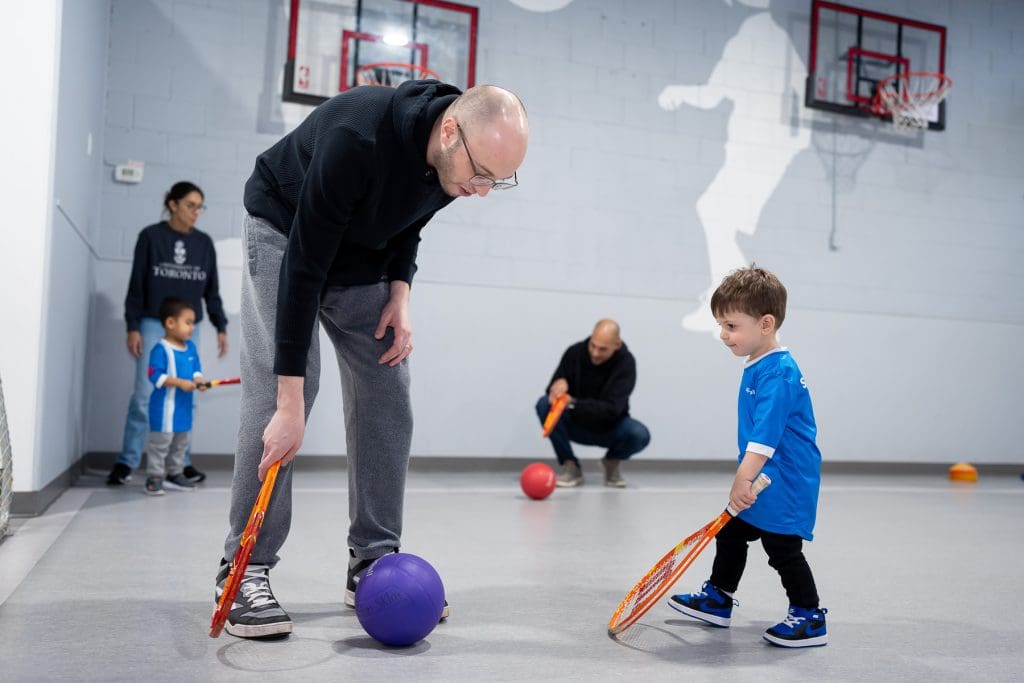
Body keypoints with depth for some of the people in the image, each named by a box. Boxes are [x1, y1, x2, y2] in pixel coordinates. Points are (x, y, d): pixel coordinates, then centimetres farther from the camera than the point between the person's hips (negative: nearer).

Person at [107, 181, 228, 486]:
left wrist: (221, 327, 7)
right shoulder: (150, 236, -1)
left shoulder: (204, 242, 8)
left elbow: (211, 289, 11)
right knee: (144, 395, -5)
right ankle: (127, 462, 5)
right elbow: (136, 284, -2)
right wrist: (133, 326, -7)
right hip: (153, 325, -3)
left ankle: (181, 462, 11)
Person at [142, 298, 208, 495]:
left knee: (180, 443, 17)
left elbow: (196, 369, 11)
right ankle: (154, 478, 7)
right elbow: (155, 376, -21)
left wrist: (198, 381, -11)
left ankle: (175, 474, 29)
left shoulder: (190, 347, 7)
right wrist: (180, 383, -27)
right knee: (160, 442, -2)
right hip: (165, 407, -8)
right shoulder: (161, 349, -16)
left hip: (184, 406, 8)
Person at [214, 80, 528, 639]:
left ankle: (373, 562, 7)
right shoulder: (357, 137, -39)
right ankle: (245, 569, -5)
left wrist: (399, 293, -12)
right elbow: (303, 267, -37)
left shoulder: (462, 154, -18)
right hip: (286, 232, -5)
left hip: (364, 249, 6)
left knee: (387, 393, -3)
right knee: (275, 392, -17)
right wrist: (291, 403, -38)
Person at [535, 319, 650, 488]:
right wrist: (559, 384, -37)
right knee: (544, 404, -27)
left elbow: (611, 409, -29)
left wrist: (573, 403, -40)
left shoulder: (626, 363, -21)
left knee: (640, 435, -32)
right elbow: (554, 391, -11)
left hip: (609, 428, -1)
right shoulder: (575, 352, -15)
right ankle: (571, 466, -11)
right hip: (576, 425, 2)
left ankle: (612, 462, 4)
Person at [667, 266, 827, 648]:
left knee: (783, 548, -3)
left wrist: (743, 478, -35)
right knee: (730, 532, 18)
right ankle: (717, 600, 33)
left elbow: (766, 434, -32)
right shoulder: (758, 366, 9)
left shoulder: (778, 373, -23)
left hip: (785, 484, -11)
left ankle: (810, 619, 13)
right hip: (760, 478, 11)